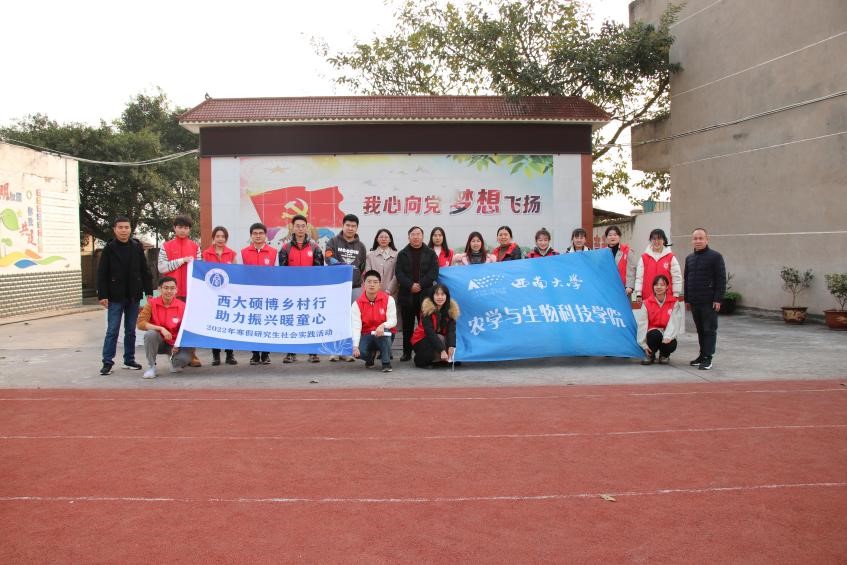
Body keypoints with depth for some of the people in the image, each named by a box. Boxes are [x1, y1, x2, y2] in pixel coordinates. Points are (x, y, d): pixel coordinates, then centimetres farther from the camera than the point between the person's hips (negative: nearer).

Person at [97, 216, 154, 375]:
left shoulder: (137, 247, 4)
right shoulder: (109, 248, -2)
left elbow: (145, 271, 6)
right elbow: (102, 274, -3)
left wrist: (149, 291, 2)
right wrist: (102, 295, -8)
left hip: (133, 296, 2)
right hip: (116, 296, -2)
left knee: (131, 330, 10)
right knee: (112, 330, -2)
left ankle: (129, 360, 19)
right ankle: (107, 362, 3)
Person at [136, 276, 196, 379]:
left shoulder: (182, 306, -9)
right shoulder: (152, 303, -8)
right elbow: (140, 323, -18)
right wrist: (161, 329, -29)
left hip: (174, 344, 0)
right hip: (158, 342, 0)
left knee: (184, 358, -29)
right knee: (150, 334, -33)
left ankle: (174, 362, 13)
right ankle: (151, 367, -12)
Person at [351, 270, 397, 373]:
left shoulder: (388, 299, -10)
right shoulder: (357, 303, -9)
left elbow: (393, 321, -14)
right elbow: (356, 326, -17)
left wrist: (383, 326, -38)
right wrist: (355, 346, -31)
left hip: (383, 333, -1)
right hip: (366, 335, 1)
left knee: (383, 331, -37)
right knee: (359, 352, -30)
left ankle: (386, 363, -14)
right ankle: (371, 356, 11)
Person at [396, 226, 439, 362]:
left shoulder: (430, 253, 8)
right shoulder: (402, 254, 11)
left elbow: (434, 272, -3)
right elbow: (399, 273, 1)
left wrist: (420, 285, -14)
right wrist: (410, 285, -14)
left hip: (425, 294, -1)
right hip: (407, 295, 1)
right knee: (407, 326, 4)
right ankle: (407, 352, 11)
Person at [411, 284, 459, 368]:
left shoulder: (452, 308, -9)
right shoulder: (427, 308, -22)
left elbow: (451, 330, -17)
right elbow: (430, 332, -28)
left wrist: (451, 346, -35)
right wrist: (442, 350, -37)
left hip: (438, 339, 5)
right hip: (421, 339, -4)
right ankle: (419, 359, -9)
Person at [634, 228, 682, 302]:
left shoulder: (671, 257, 3)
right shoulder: (644, 258, 6)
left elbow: (676, 278, 3)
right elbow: (639, 277, 4)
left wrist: (675, 296, -1)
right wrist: (638, 294, -1)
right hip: (647, 298, 1)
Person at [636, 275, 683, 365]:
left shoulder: (674, 302, -2)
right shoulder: (647, 303, -2)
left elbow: (674, 322, -12)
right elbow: (642, 324, -7)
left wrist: (668, 337, -29)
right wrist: (644, 344, -15)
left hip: (667, 335, 1)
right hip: (652, 335, -1)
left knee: (671, 345, -31)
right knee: (655, 334, -35)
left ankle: (664, 355, 9)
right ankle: (649, 355, -4)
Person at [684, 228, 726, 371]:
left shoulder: (715, 256, -4)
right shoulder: (689, 258, 16)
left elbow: (721, 279, -9)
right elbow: (686, 279, 20)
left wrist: (718, 299, -14)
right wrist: (686, 299, 15)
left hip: (709, 301, -6)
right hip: (694, 302, 6)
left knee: (709, 329, -2)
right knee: (700, 330, 11)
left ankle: (708, 357, -1)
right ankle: (702, 354, 18)